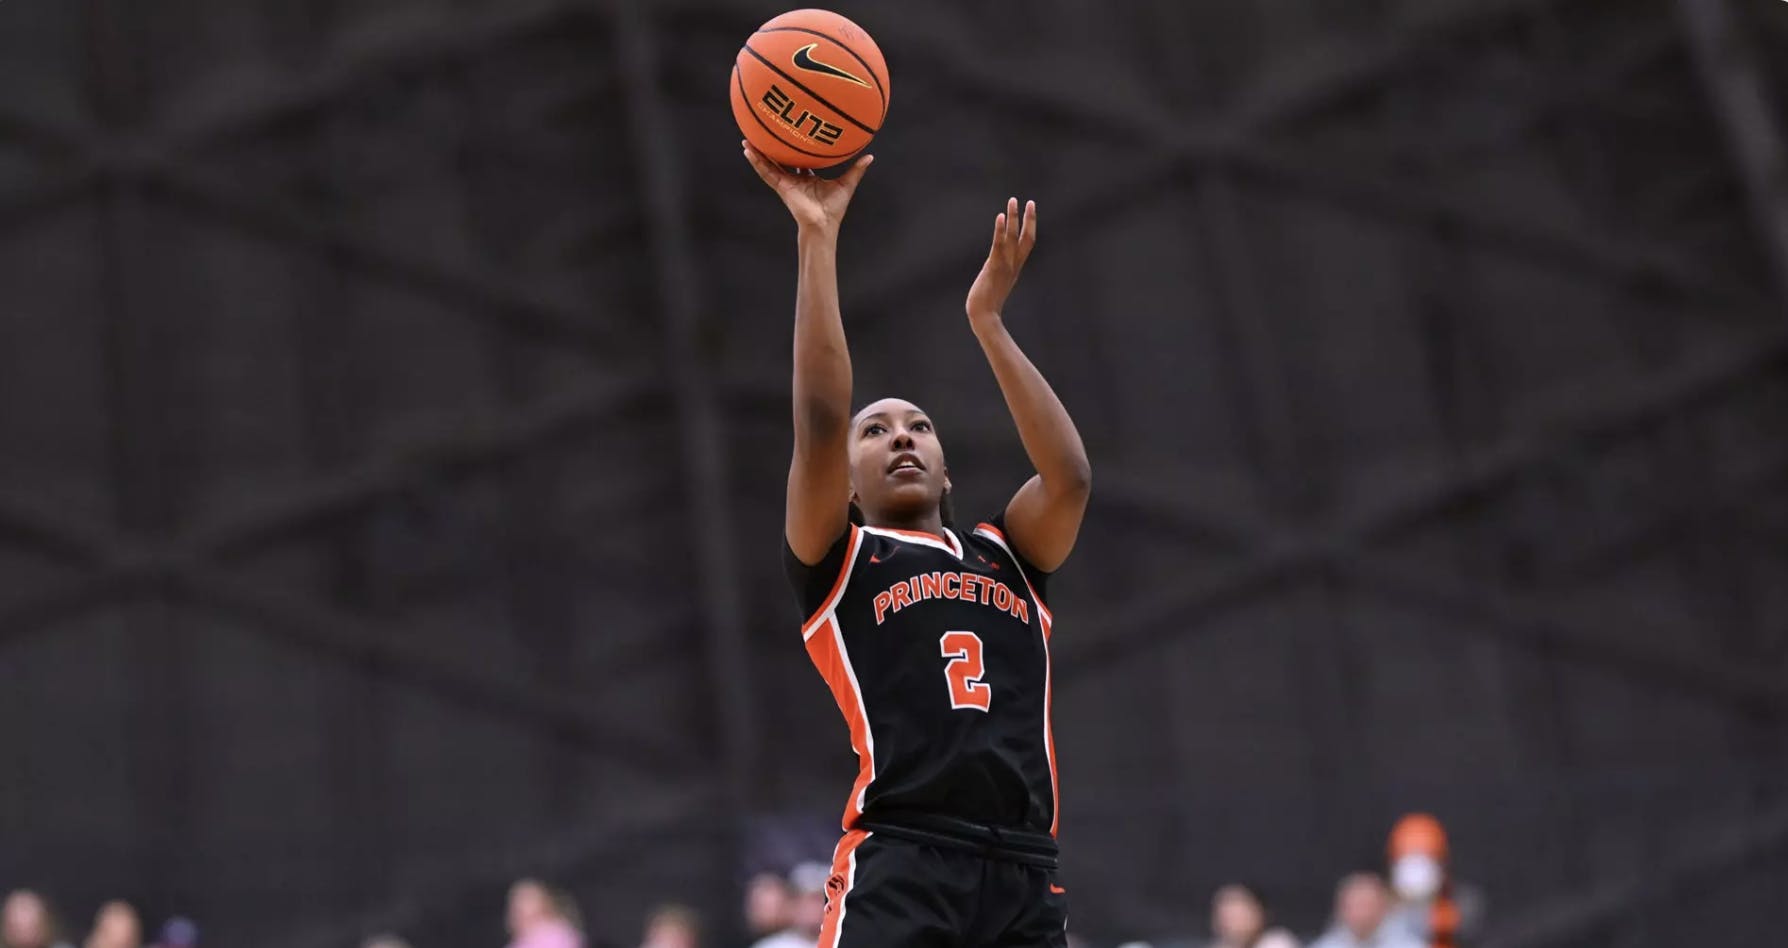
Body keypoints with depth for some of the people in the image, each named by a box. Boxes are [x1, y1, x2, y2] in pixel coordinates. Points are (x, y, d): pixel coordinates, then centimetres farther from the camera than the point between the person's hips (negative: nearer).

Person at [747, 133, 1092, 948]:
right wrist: (818, 238, -3)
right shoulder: (839, 564, 13)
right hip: (899, 862, -4)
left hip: (1024, 872, 4)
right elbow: (820, 426, -2)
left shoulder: (1007, 558, 23)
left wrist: (986, 319, 7)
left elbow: (1069, 476, 4)